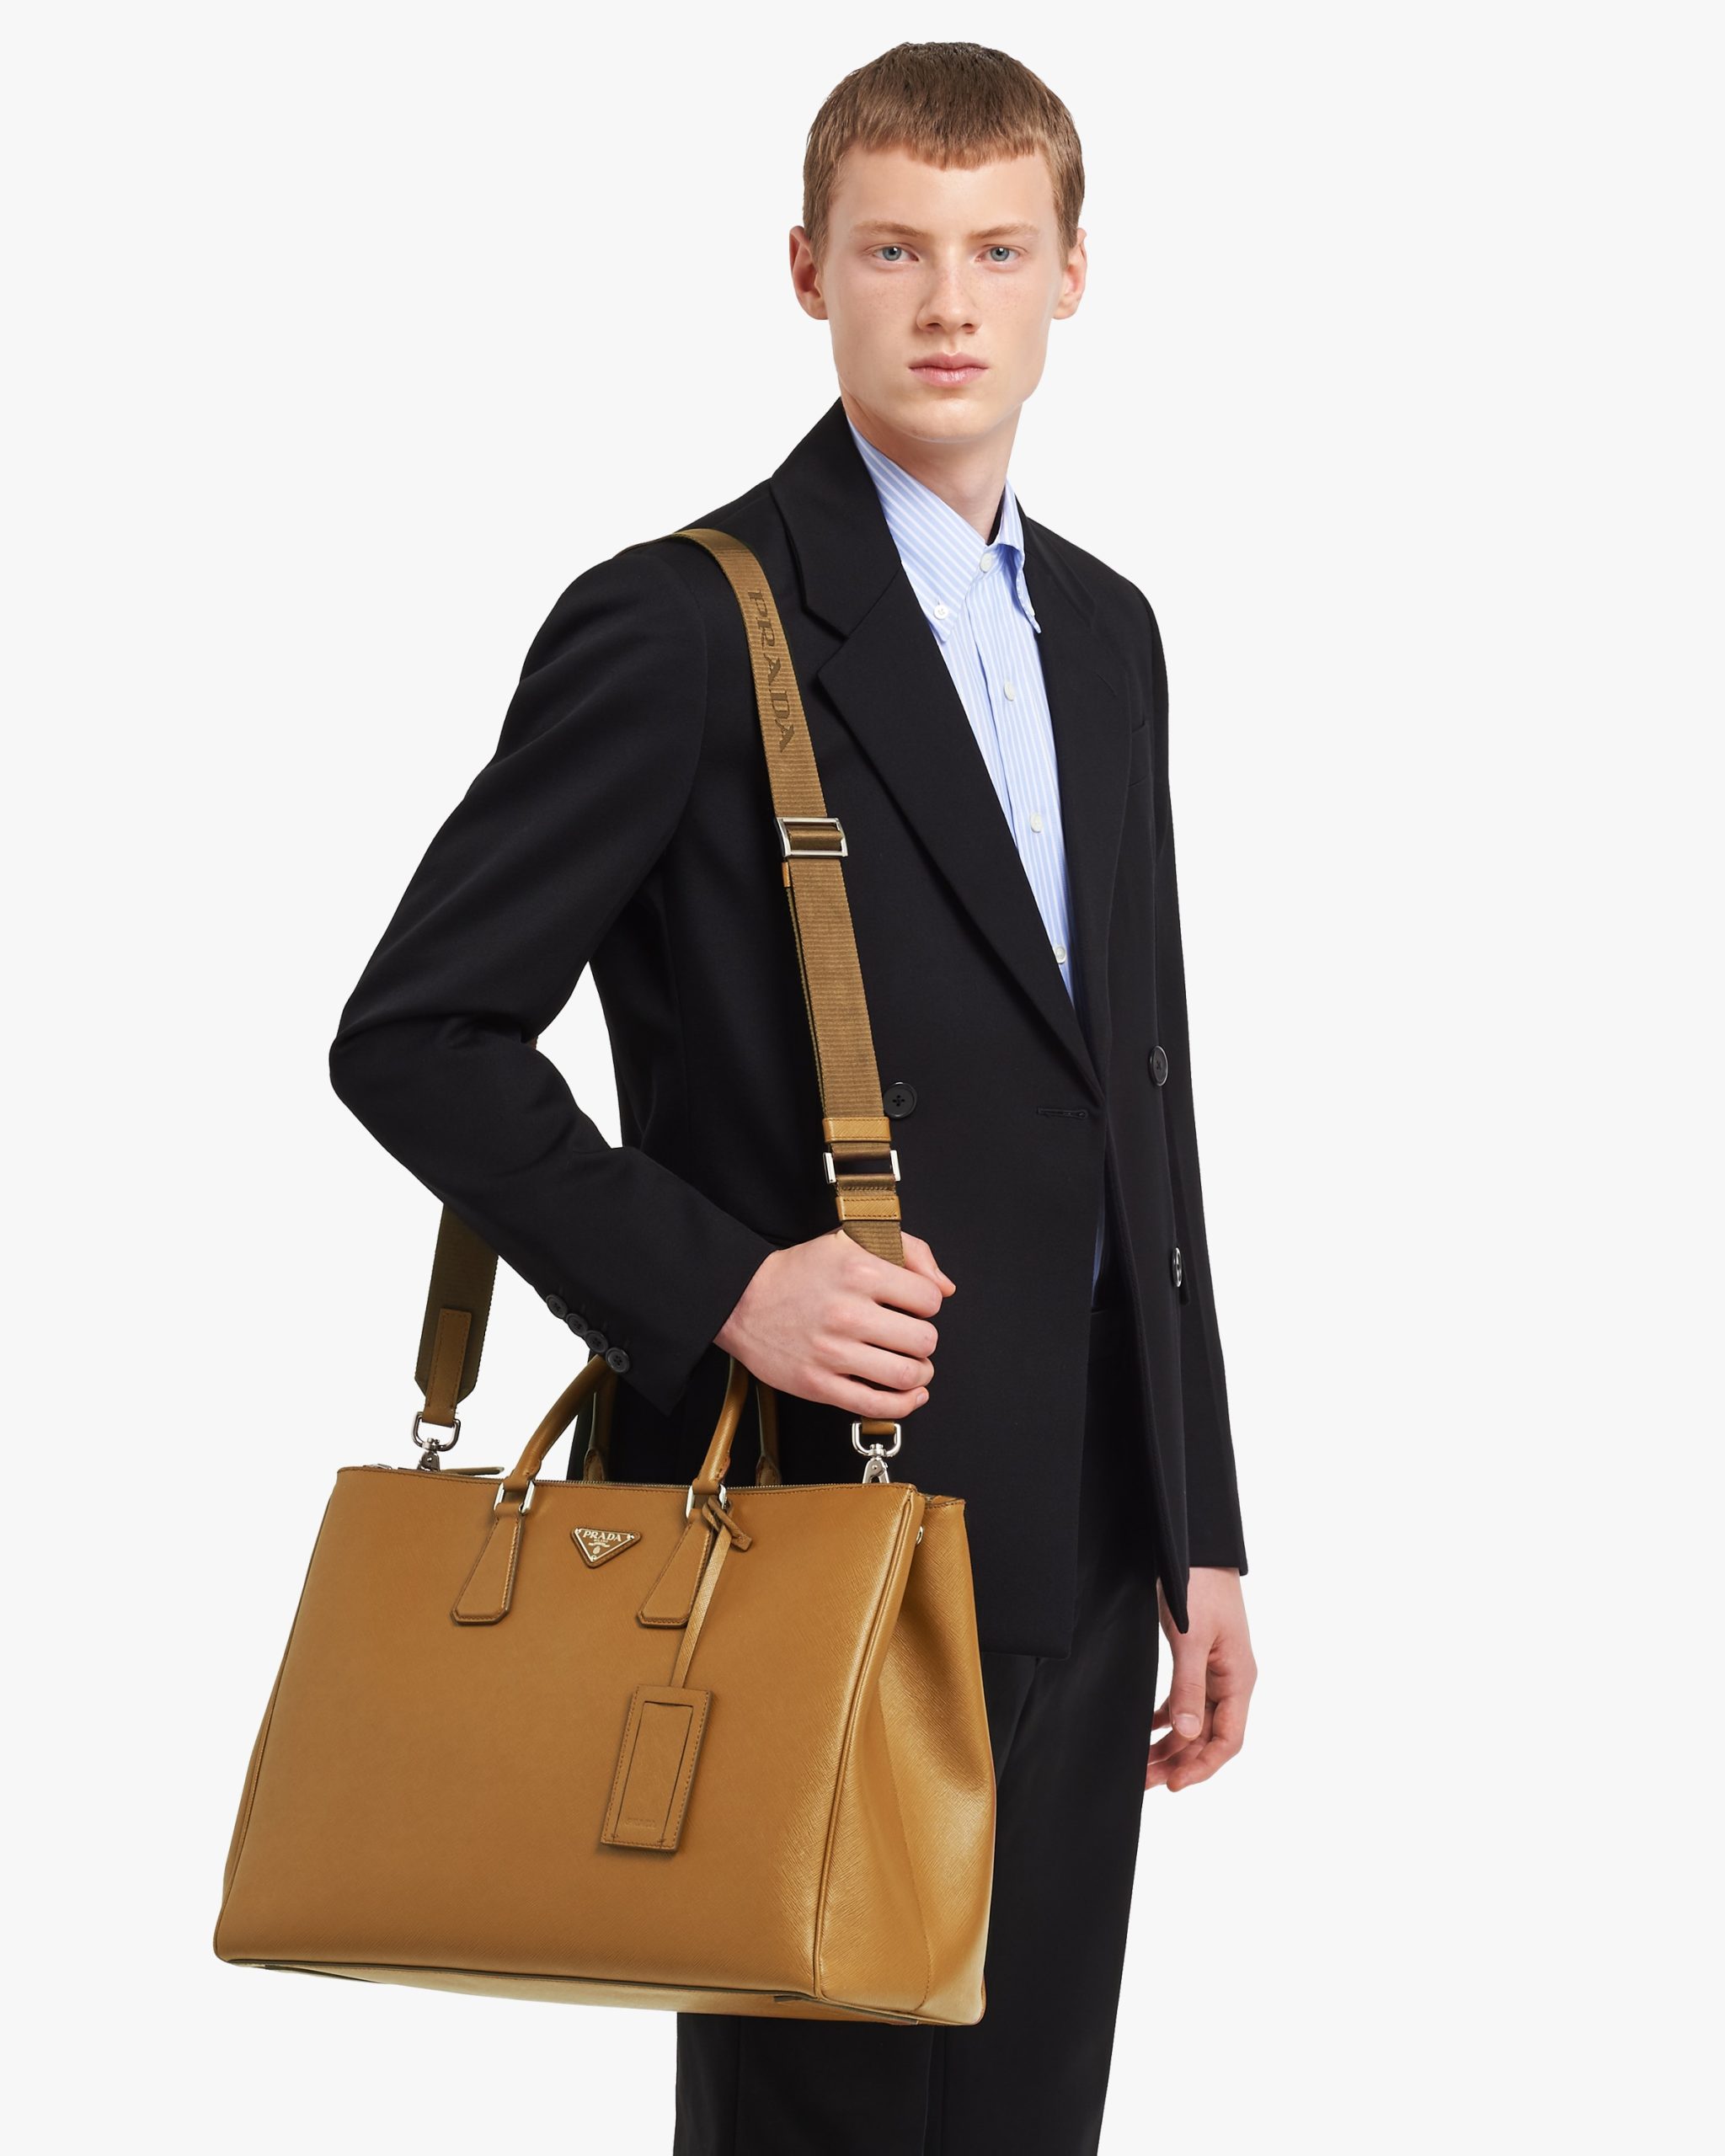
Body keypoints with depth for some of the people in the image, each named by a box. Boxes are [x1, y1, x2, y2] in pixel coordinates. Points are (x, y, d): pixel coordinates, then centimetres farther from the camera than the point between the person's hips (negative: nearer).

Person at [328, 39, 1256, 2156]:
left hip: (1075, 1568, 7)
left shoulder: (1105, 633, 13)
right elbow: (413, 1036, -10)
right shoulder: (683, 628, -9)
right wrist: (718, 1284, -19)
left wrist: (1197, 1533, 13)